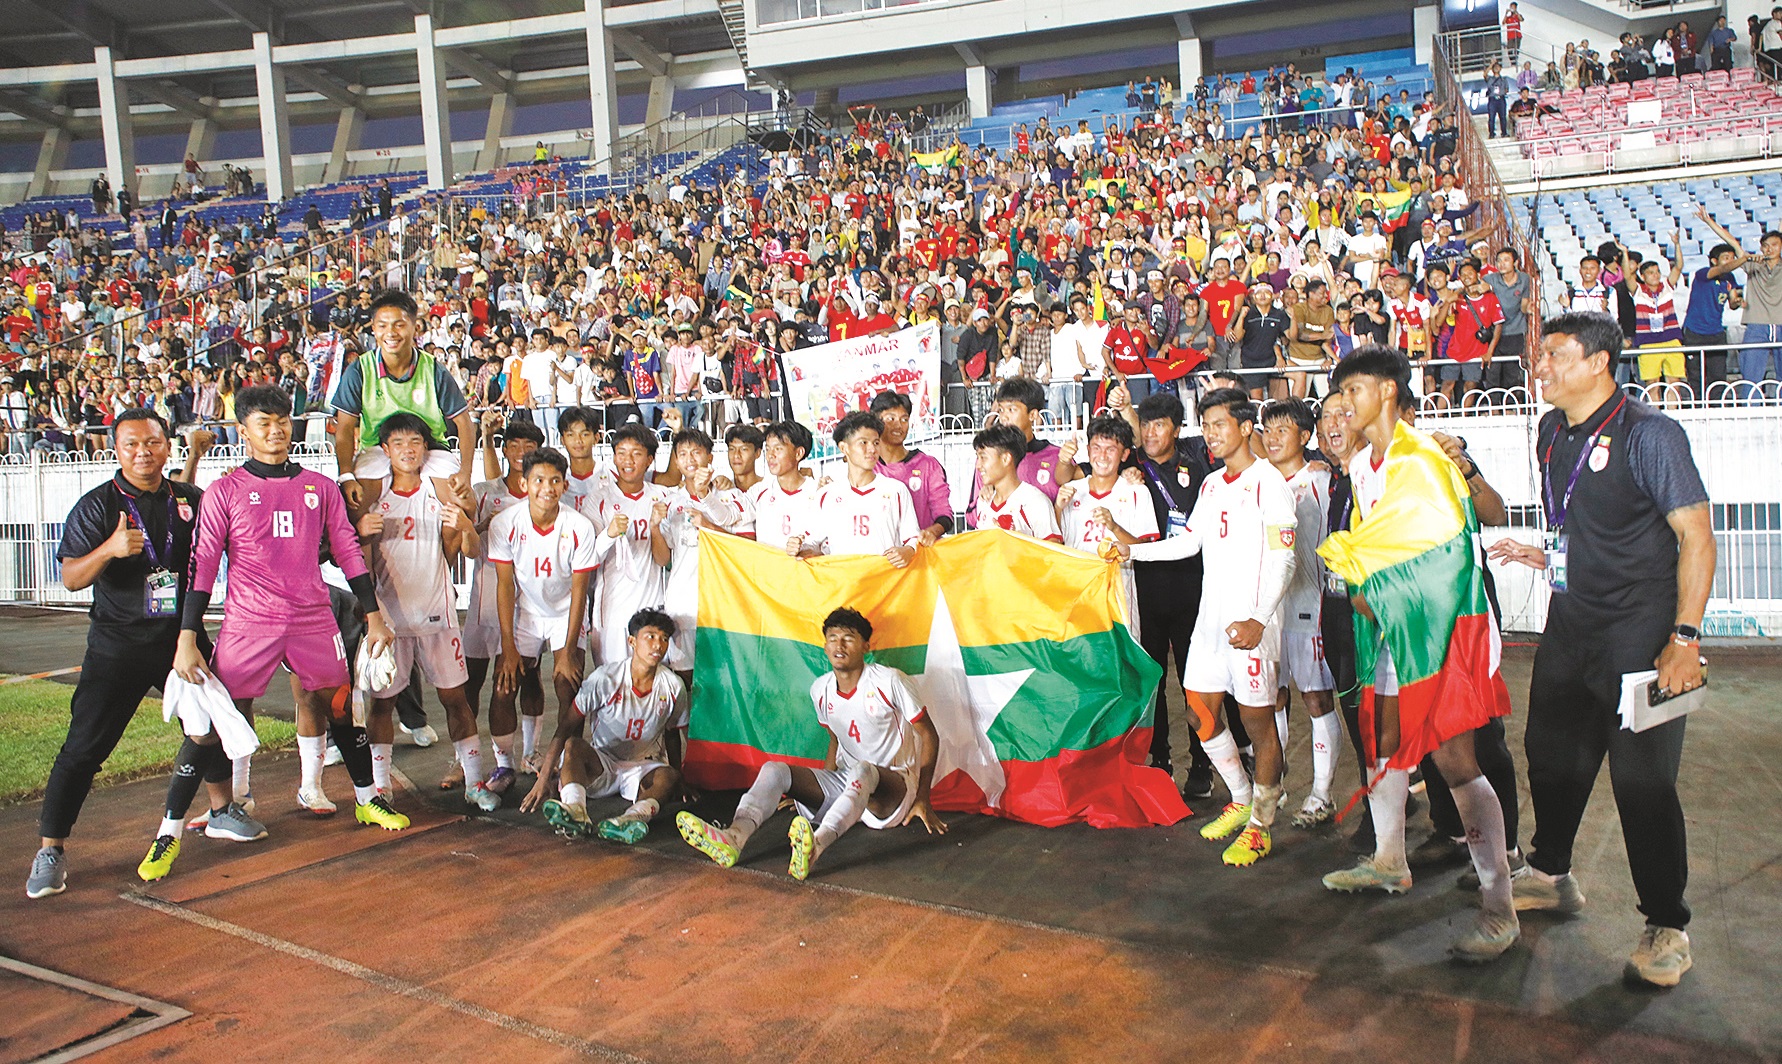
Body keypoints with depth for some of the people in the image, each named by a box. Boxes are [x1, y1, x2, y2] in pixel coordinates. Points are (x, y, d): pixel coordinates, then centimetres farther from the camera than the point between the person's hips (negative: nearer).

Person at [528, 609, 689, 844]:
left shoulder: (674, 687, -7)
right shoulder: (605, 679, -14)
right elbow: (565, 729, -13)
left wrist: (678, 779, 7)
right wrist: (544, 778, -18)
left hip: (643, 768, 1)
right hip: (599, 764, -1)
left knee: (668, 777, -31)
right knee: (573, 745, -31)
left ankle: (636, 814, -60)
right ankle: (575, 810, -56)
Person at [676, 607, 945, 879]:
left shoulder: (888, 681, -11)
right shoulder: (820, 690, 6)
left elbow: (930, 736, -6)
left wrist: (922, 800, -8)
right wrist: (810, 791, 15)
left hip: (895, 782, -5)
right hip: (845, 784, 5)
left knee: (862, 770, -41)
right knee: (774, 769, -18)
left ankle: (818, 844, -68)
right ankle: (735, 835, -50)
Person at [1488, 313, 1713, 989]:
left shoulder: (1647, 434, -15)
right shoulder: (1552, 432, 9)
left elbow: (1697, 534, -17)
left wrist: (1685, 639, -21)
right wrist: (1546, 556, 7)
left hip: (1638, 635, -8)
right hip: (1569, 625, 8)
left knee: (1642, 780, -4)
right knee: (1552, 754, 18)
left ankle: (1667, 928, 12)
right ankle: (1551, 876, 39)